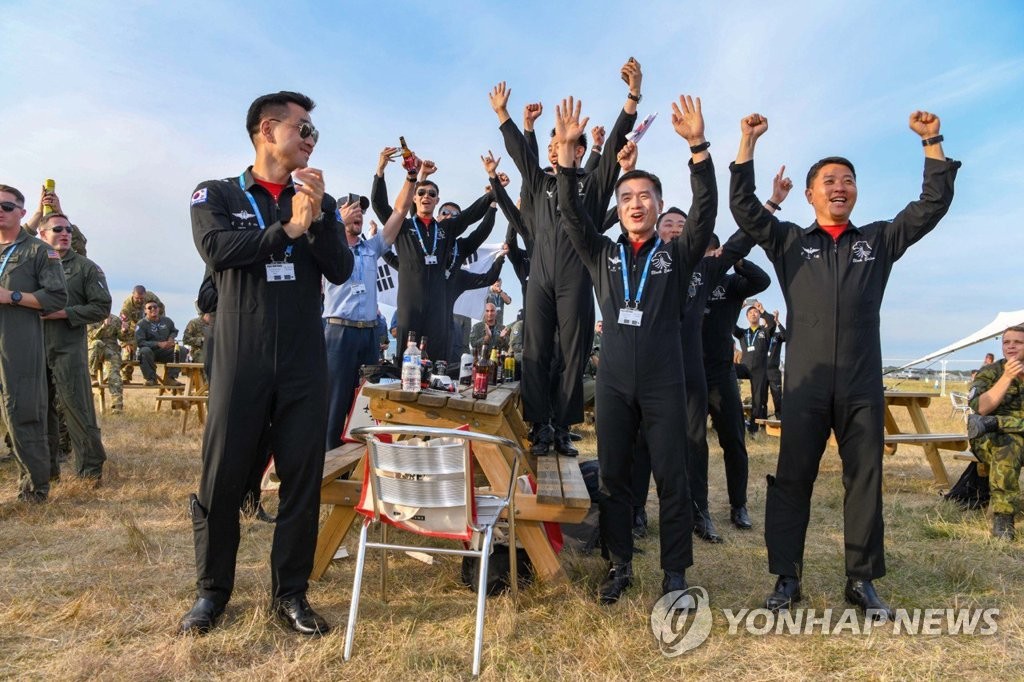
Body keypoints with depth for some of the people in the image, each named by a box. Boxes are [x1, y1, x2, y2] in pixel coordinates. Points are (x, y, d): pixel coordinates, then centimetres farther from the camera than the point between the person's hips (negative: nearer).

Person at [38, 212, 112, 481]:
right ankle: (47, 466, 21)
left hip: (69, 350, -4)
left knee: (77, 409, -4)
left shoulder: (86, 267, 4)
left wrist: (64, 313, -12)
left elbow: (102, 307, -2)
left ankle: (91, 468, 4)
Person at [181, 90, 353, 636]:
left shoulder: (318, 202, 13)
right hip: (240, 361, -2)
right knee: (222, 479, 4)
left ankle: (290, 593, 19)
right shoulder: (215, 195, 7)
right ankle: (212, 591, 25)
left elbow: (340, 271, 1)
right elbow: (217, 249, -13)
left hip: (305, 363, 2)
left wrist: (317, 217, -13)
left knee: (302, 478, 4)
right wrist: (286, 230, -9)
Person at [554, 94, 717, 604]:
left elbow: (706, 210, -9)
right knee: (613, 477, 8)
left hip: (663, 384, -2)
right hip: (613, 383, 2)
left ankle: (675, 573, 16)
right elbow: (571, 212, 0)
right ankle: (620, 566, 22)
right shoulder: (603, 255, 10)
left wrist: (697, 145, -20)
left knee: (671, 478, 3)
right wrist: (566, 148, -11)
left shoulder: (677, 255, 5)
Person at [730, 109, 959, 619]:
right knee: (792, 480, 2)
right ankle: (786, 577, 13)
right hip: (806, 383, -1)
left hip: (863, 385, 2)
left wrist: (932, 143, 4)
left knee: (865, 480, 7)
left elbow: (933, 205, 11)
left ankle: (862, 580, 19)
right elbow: (744, 208, 1)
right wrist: (748, 143, -3)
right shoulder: (789, 242, 9)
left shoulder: (879, 240, 14)